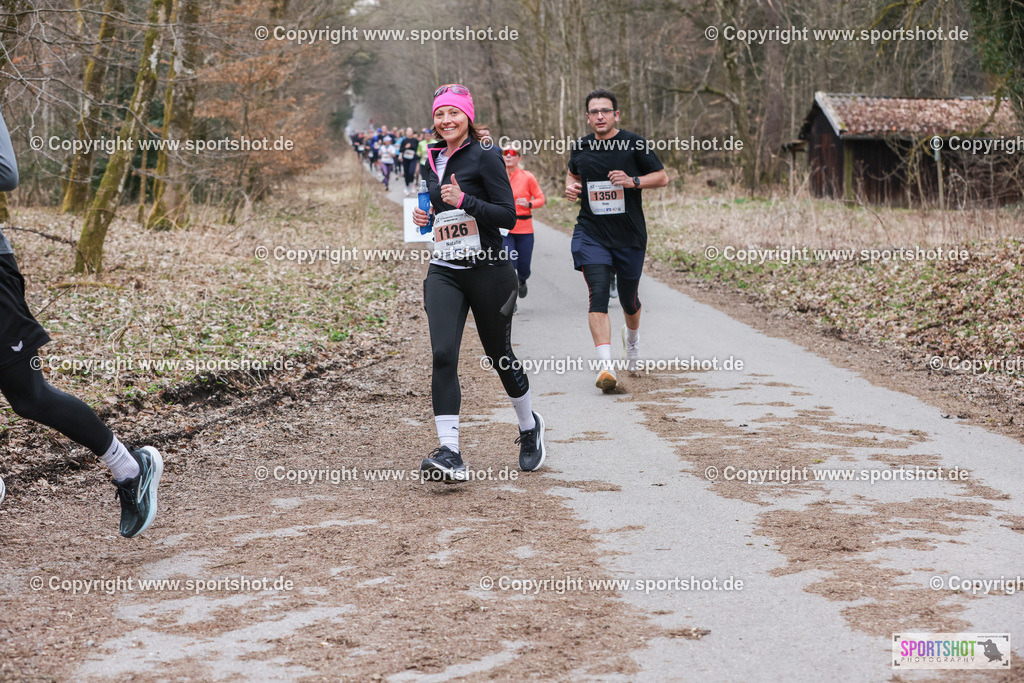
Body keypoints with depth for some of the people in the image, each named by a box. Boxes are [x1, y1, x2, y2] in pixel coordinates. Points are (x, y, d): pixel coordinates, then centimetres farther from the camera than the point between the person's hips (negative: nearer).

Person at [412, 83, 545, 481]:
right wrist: (424, 217, 7)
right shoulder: (432, 161, 13)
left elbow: (508, 216, -12)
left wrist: (464, 200, -21)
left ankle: (530, 427, 36)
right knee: (443, 356, -13)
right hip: (443, 273, 5)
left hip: (487, 270, -4)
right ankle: (449, 453, -19)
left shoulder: (485, 157, -7)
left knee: (500, 355, 9)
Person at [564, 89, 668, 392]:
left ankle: (632, 334, 49)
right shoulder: (580, 148, 5)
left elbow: (662, 177, 1)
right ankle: (605, 365, -23)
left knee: (629, 299, 13)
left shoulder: (634, 144, -4)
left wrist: (633, 181, -16)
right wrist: (571, 186, 3)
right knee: (598, 294, -17)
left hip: (629, 235, -1)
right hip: (591, 233, 1)